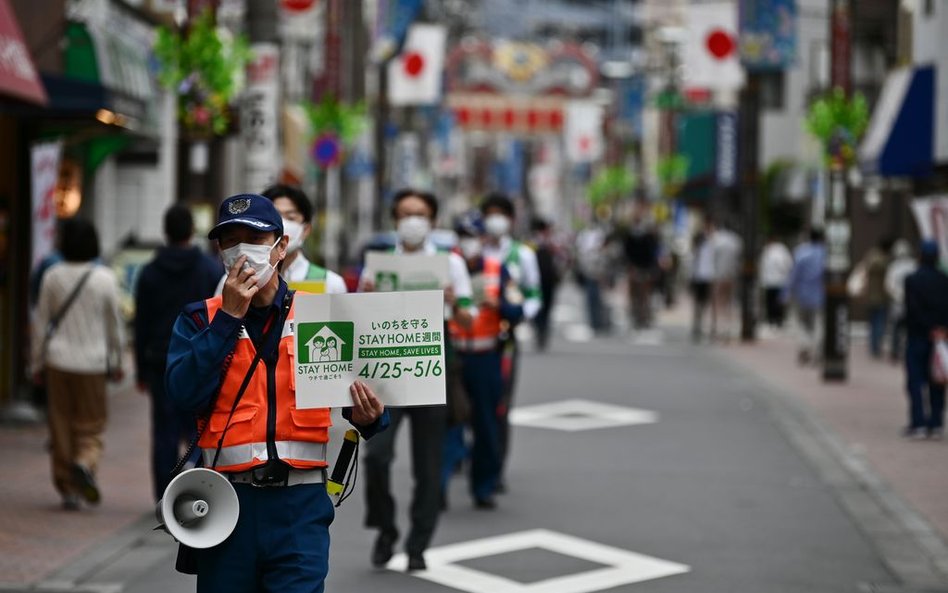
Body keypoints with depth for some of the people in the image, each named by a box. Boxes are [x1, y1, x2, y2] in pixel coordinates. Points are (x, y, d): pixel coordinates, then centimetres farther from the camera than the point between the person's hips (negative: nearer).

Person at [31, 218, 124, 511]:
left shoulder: (52, 276, -3)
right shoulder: (105, 278, -7)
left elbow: (41, 322, 2)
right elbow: (114, 325, 0)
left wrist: (37, 363, 11)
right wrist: (116, 363, 12)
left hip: (58, 362, 1)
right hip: (92, 363, -1)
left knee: (61, 426, 9)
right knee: (90, 426, 8)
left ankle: (68, 490, 10)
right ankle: (85, 464, -20)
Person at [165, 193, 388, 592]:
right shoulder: (200, 320, 6)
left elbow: (356, 393, 4)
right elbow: (185, 394, -11)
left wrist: (367, 417, -20)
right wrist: (229, 316, -12)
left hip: (300, 504, -1)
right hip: (227, 500, 1)